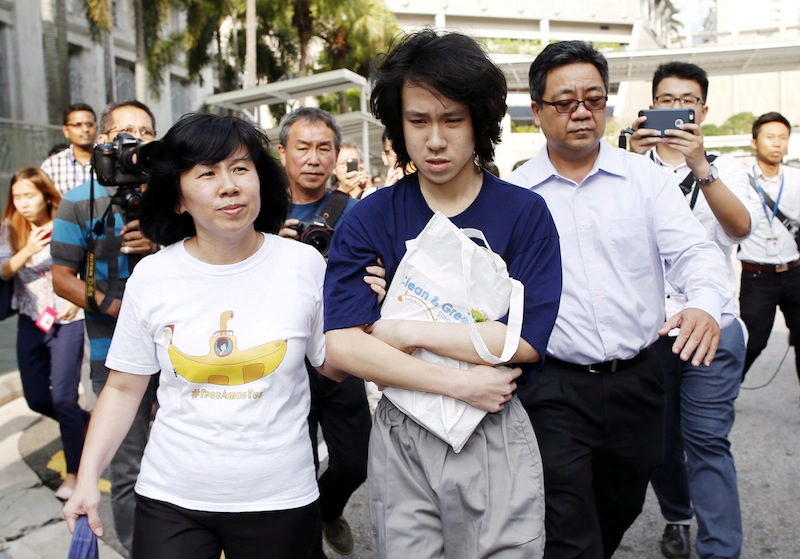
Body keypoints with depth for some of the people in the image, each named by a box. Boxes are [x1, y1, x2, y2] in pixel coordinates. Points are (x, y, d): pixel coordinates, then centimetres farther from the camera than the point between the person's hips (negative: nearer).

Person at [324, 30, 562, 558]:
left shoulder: (525, 213, -5)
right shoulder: (369, 219, -3)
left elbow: (526, 339, -14)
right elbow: (342, 344, -13)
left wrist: (406, 332, -14)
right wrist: (459, 383, -18)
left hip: (497, 436, 0)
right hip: (401, 435, 1)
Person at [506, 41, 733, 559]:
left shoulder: (646, 177, 1)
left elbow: (693, 249, -8)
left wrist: (707, 305, -28)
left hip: (638, 382, 3)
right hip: (554, 389, -2)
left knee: (619, 514, 22)